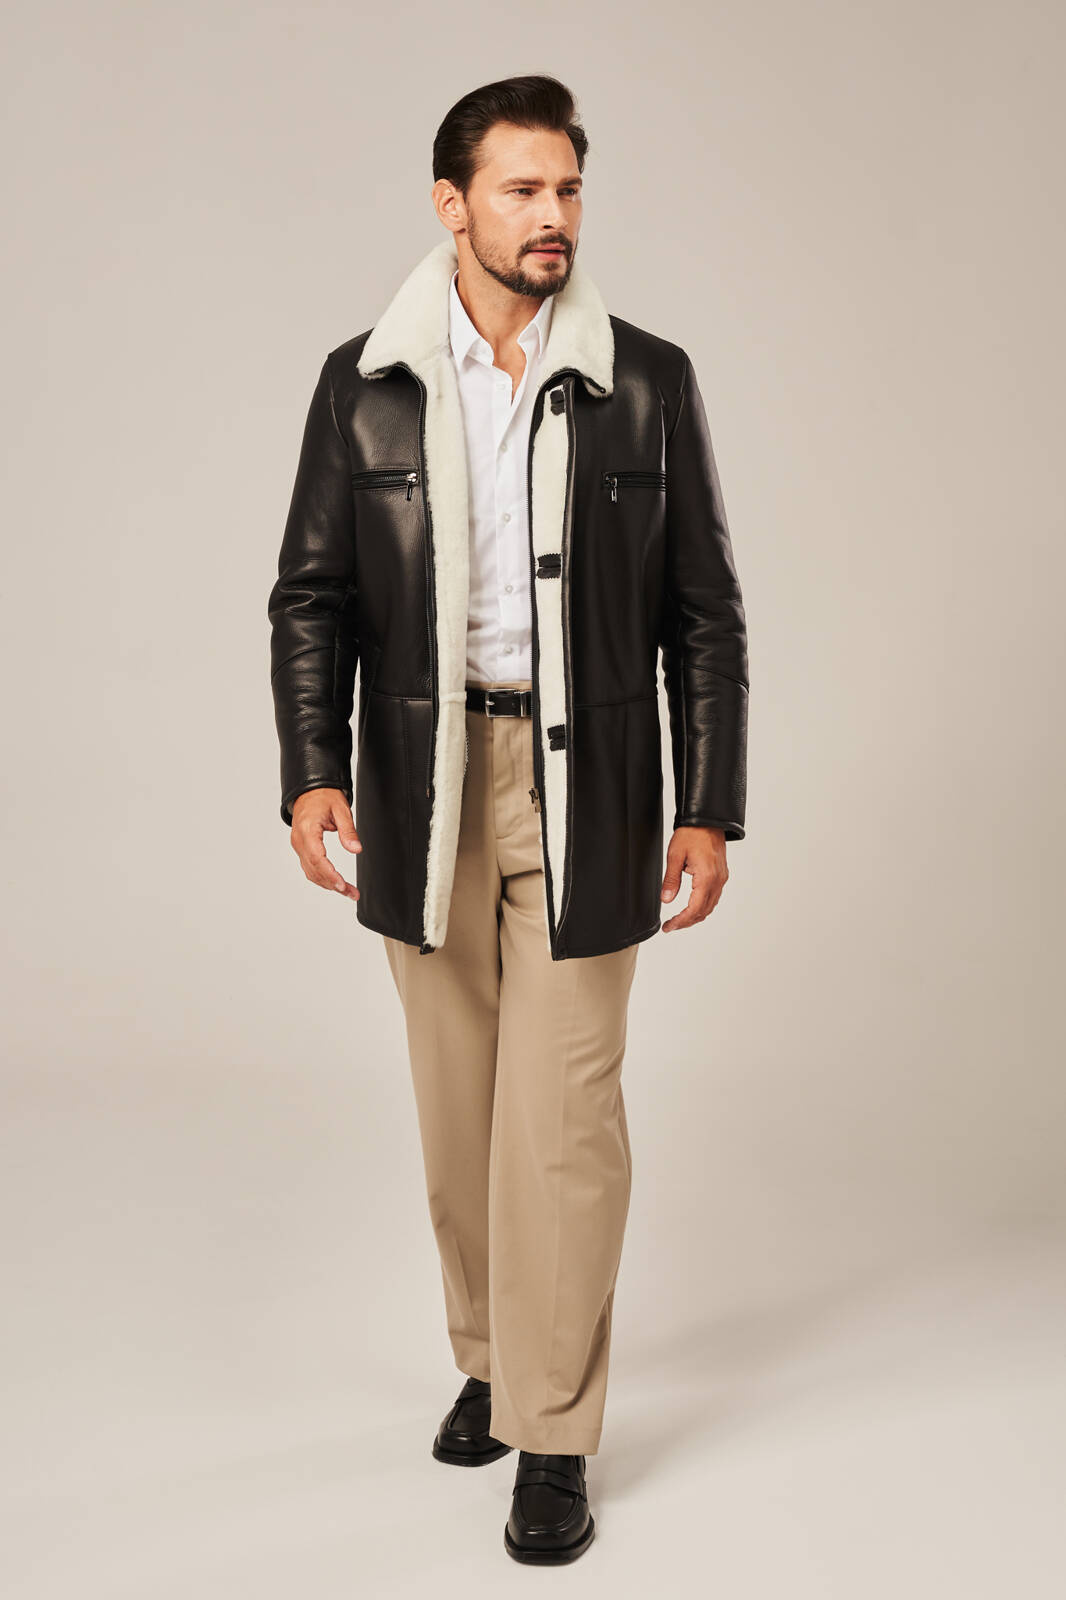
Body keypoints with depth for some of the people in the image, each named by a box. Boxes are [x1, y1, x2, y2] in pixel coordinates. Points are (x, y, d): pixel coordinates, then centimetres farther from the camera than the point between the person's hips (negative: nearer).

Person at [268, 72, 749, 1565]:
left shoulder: (648, 381, 1)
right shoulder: (364, 384, 3)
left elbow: (706, 612, 3)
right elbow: (311, 593, 4)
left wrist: (710, 808, -2)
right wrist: (311, 772, -10)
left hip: (583, 784, -1)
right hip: (424, 781, 2)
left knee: (565, 1112, -3)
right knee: (458, 1103, 12)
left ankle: (554, 1436, 10)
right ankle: (487, 1355, 33)